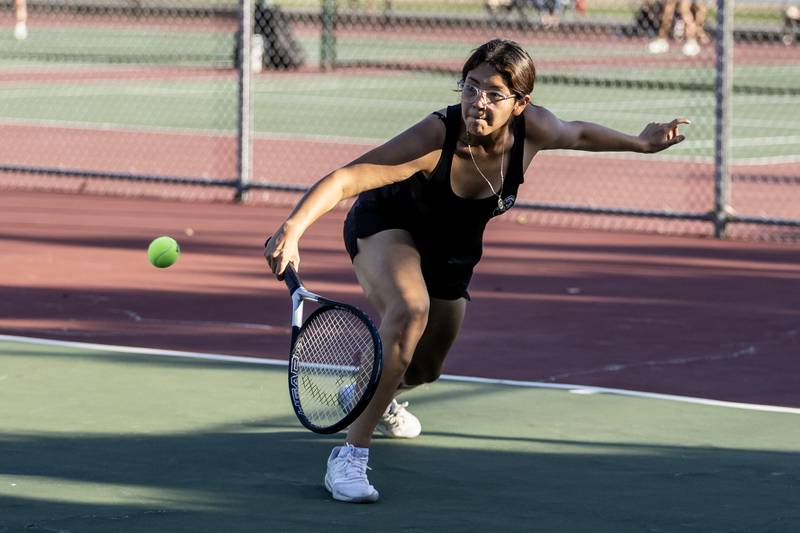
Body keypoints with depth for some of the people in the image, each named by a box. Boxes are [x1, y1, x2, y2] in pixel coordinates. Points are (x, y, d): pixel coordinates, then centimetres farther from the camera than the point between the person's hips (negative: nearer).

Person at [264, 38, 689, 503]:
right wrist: (292, 230, -62)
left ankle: (377, 395, 63)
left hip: (453, 254, 6)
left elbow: (578, 134, 0)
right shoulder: (437, 137, -40)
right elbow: (344, 179, -47)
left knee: (423, 369, 24)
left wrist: (640, 143, 9)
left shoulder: (534, 128, -26)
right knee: (411, 310, -38)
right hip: (386, 227, -6)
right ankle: (351, 455, -31)